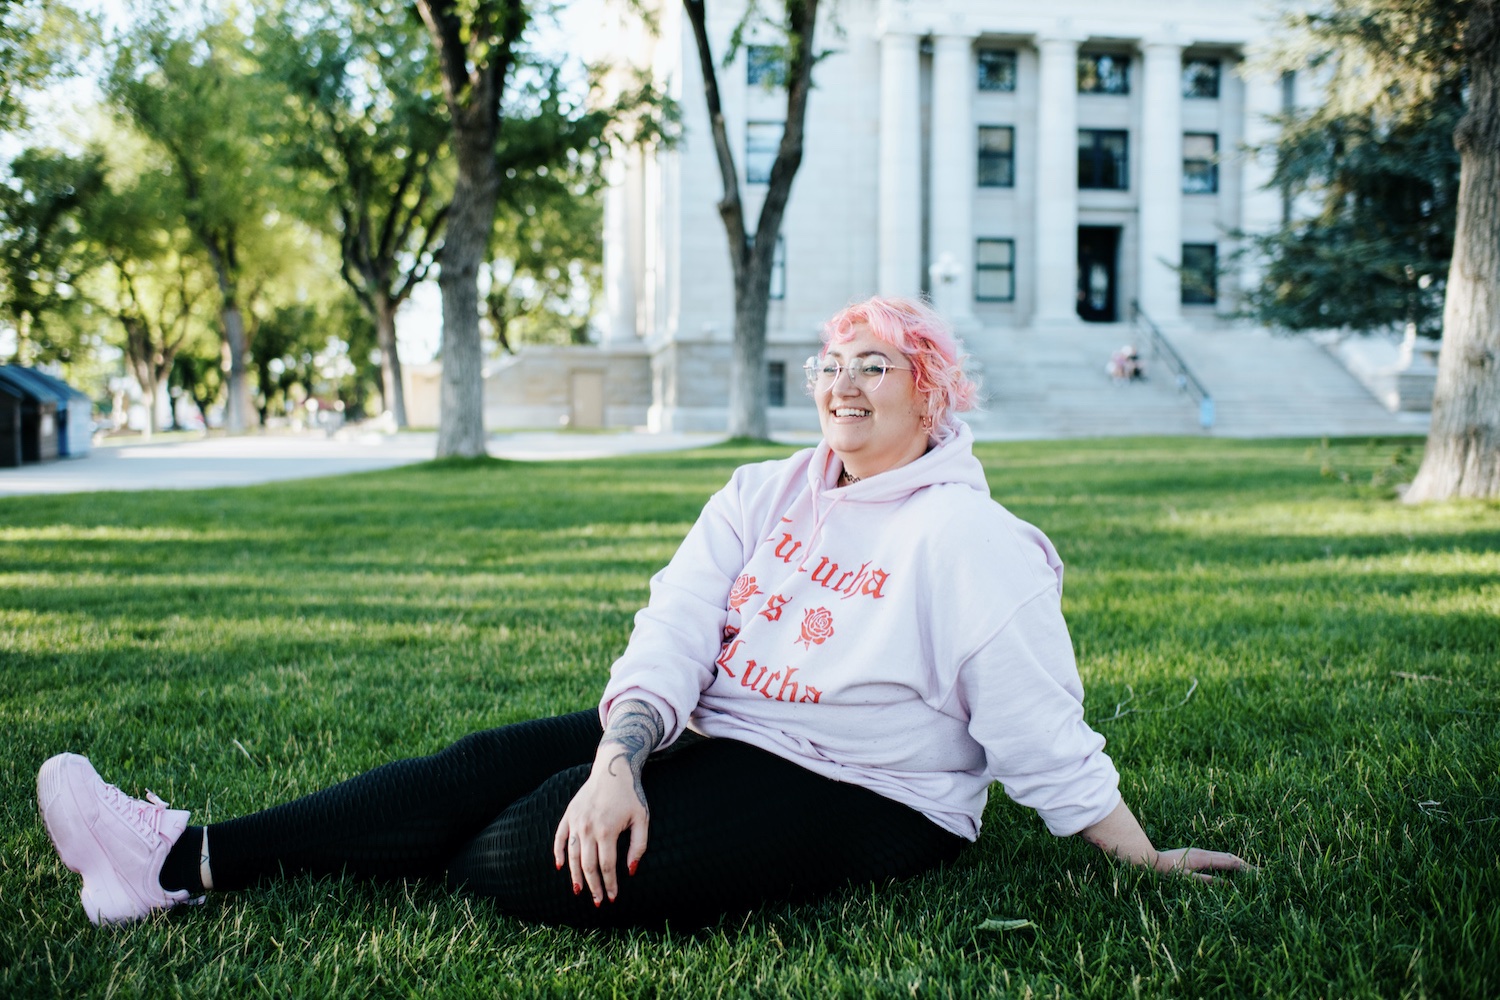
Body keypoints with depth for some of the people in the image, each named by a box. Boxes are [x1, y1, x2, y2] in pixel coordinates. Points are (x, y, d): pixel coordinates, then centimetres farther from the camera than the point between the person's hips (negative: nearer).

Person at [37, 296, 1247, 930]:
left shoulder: (970, 541, -10)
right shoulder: (764, 497, 8)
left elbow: (1042, 732, -8)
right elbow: (673, 629, -5)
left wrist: (1145, 859, -10)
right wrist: (619, 761, -21)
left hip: (862, 797, -7)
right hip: (718, 738, 7)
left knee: (534, 855, -21)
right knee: (490, 765, -12)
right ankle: (192, 859, -12)